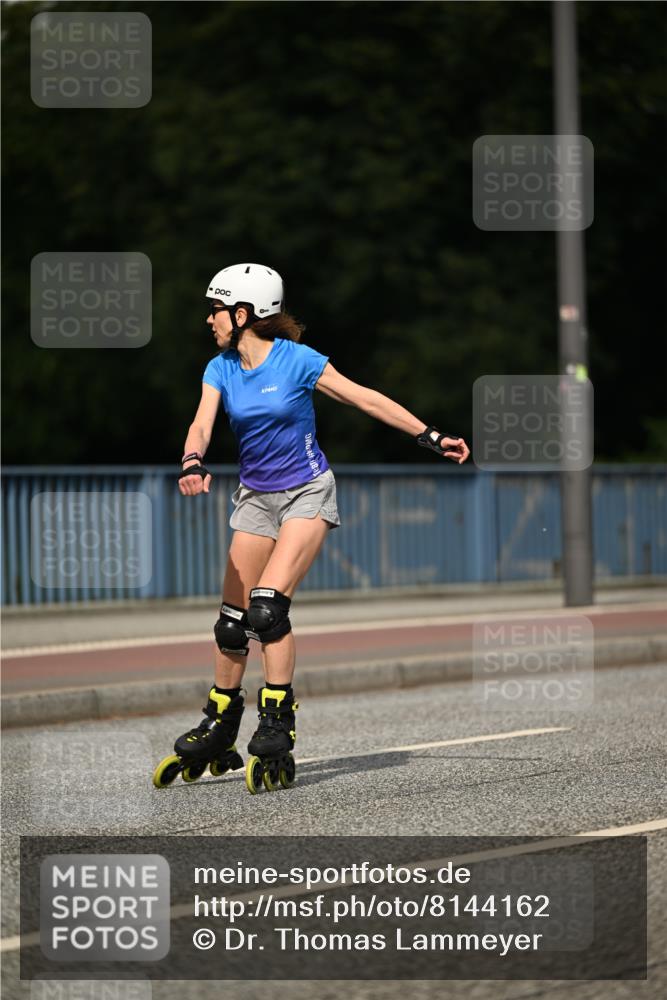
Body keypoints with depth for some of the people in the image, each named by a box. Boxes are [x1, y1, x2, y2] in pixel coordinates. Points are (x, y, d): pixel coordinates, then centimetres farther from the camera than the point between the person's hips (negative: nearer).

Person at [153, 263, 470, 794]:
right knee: (232, 620, 5)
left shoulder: (296, 360, -13)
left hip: (307, 492, -5)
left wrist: (431, 436, -9)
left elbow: (366, 398, -8)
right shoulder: (221, 369, 0)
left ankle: (277, 733, -17)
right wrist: (193, 464, -37)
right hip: (255, 496, 5)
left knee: (268, 606, -22)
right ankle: (218, 731, 22)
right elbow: (202, 424, -13)